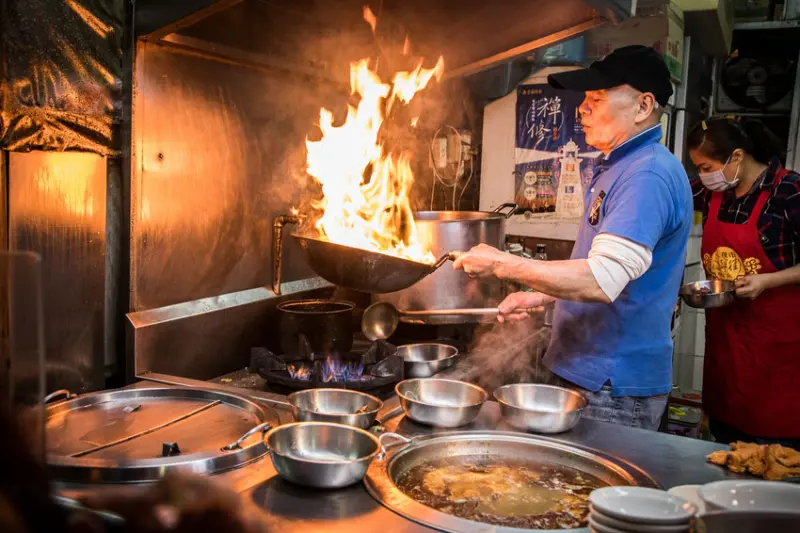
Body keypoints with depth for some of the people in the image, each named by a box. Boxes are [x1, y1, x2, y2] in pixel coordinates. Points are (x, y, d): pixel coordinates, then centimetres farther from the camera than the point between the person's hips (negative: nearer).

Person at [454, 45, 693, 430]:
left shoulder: (649, 174, -20)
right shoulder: (617, 168, 14)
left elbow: (602, 281, -29)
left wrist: (503, 264, -22)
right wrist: (538, 297, 12)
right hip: (583, 372, 10)